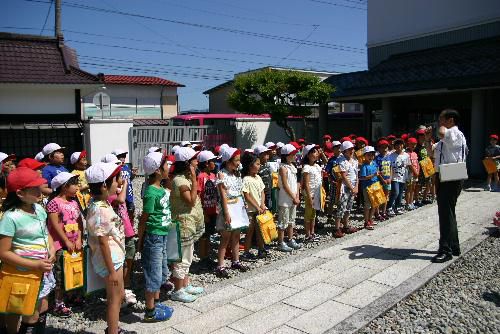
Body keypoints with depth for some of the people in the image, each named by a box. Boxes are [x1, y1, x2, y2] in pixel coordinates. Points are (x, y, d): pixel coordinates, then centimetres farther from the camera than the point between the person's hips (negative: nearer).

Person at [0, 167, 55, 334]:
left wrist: (52, 250, -5)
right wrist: (35, 265, -22)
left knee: (42, 309, 20)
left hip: (44, 269, 7)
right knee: (32, 315, 7)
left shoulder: (39, 209, -1)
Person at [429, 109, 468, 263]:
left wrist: (442, 126, -12)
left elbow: (441, 133, -34)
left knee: (446, 213, -9)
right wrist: (428, 140, 12)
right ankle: (453, 247, 29)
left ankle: (446, 250, -4)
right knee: (447, 213, 17)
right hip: (443, 178, 10)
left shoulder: (456, 133, -12)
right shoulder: (445, 139, 17)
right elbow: (433, 154, 27)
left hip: (451, 179, -10)